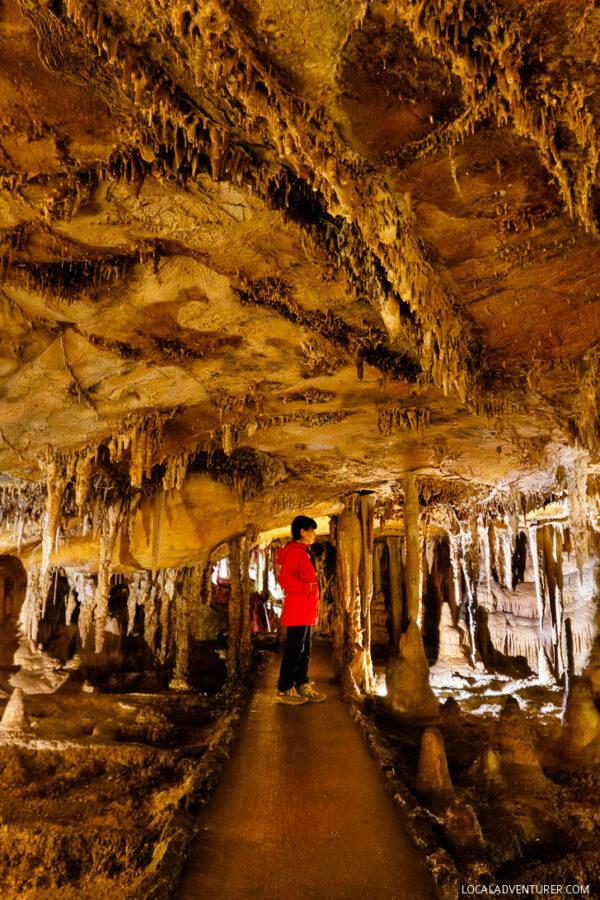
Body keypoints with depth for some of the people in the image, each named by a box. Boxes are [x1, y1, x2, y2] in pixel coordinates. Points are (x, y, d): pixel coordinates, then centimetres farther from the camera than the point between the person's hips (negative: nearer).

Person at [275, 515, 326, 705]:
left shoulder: (302, 552, 20)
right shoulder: (294, 551, -12)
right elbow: (284, 578, -24)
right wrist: (306, 587, -18)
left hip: (306, 611, 10)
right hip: (297, 610, -10)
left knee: (305, 649, 14)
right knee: (294, 649, -4)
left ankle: (302, 686, 22)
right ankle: (284, 690, 4)